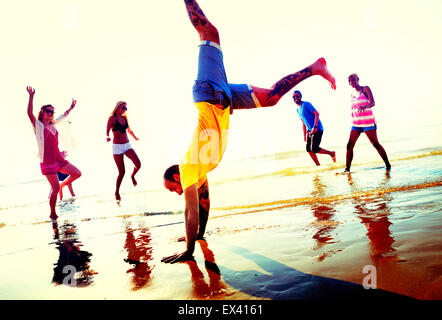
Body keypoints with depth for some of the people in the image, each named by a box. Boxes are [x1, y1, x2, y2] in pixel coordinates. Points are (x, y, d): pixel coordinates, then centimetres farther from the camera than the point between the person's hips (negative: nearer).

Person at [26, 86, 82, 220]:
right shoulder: (38, 125, -5)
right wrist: (31, 96, -30)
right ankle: (52, 213, 10)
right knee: (55, 187, -5)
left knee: (77, 173, 1)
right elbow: (30, 113, -22)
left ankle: (62, 185, 26)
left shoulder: (52, 125, 13)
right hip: (47, 162, -7)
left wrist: (71, 108, 37)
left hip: (59, 159, 7)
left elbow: (63, 116, 30)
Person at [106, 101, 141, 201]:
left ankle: (133, 176, 19)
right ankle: (117, 192, 15)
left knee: (138, 164, -16)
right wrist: (107, 137, -35)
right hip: (117, 147, -5)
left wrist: (135, 138, 36)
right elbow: (107, 130, -14)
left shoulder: (124, 118, 12)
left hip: (127, 145, 5)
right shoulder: (112, 118, -5)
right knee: (122, 172, -6)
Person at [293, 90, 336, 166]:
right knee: (308, 149, 1)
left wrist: (315, 127, -26)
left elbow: (317, 114, -18)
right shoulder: (298, 109, 14)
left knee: (314, 149, -13)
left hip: (317, 129, -8)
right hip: (309, 130, 8)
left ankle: (331, 153, 7)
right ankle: (318, 165, 10)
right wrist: (304, 135, 17)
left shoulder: (306, 104, -11)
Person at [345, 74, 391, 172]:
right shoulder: (352, 94, 14)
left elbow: (372, 103, -14)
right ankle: (347, 169, 0)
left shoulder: (365, 89, -2)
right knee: (349, 145, -5)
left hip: (368, 122, -5)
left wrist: (364, 106, -34)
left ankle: (388, 164, 13)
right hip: (356, 123, 5)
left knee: (375, 144, -2)